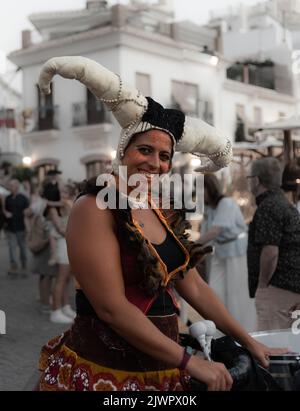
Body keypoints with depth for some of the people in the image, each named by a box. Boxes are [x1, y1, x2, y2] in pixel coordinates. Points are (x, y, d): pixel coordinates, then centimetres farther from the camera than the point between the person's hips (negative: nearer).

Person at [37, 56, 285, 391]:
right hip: (101, 371, -7)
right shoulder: (95, 208, -14)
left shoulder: (160, 213, 8)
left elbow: (193, 286, 13)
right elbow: (111, 307, -20)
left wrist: (249, 342, 13)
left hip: (161, 370, 7)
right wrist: (191, 363, -18)